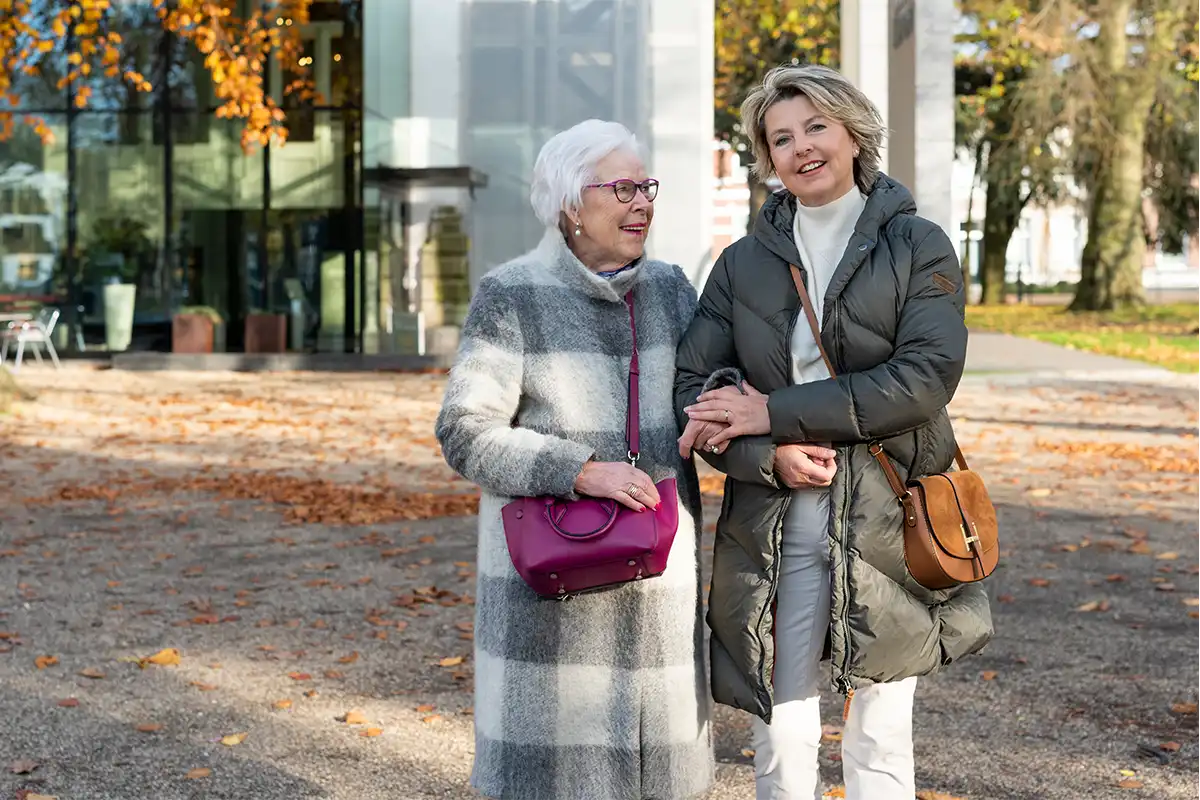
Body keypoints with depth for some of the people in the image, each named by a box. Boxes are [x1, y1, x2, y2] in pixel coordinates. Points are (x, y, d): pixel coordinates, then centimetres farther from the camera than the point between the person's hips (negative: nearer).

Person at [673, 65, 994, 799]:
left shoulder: (919, 247, 1)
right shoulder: (743, 263, 9)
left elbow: (928, 375, -13)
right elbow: (693, 387, 3)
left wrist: (774, 412, -15)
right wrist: (768, 456, -16)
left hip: (886, 525, -2)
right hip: (774, 531, 2)